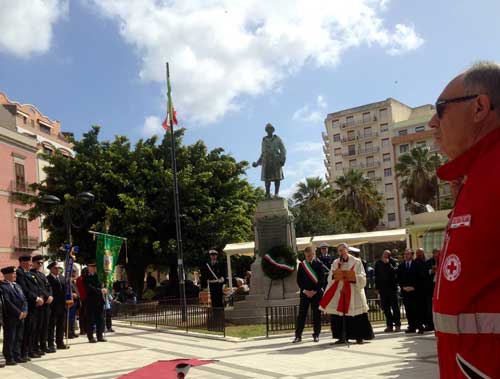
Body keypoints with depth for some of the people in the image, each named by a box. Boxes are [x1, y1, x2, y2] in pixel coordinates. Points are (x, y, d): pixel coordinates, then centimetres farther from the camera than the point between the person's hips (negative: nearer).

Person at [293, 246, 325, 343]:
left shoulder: (318, 264, 0)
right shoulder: (301, 265, 6)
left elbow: (322, 279, -4)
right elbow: (299, 280, 5)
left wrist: (315, 291, -10)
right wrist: (305, 290, -6)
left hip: (316, 292, -1)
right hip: (304, 292, 1)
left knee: (316, 313, 4)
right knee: (302, 313, -1)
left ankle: (316, 335, 13)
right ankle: (298, 335, 1)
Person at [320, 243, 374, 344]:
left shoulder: (356, 262, 4)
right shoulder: (335, 263, 13)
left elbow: (362, 277, -1)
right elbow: (330, 278, 7)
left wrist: (352, 277, -17)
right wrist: (336, 275, -13)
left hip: (354, 292, -2)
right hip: (339, 292, 3)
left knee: (357, 315, -4)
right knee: (339, 316, -2)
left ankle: (359, 337, 6)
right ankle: (342, 337, 6)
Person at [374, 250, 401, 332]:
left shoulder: (392, 262, 0)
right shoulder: (378, 263, 10)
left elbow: (394, 270, -18)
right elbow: (376, 276, 12)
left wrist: (388, 263, -16)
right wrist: (377, 287, 8)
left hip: (392, 287, -3)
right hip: (382, 288, 3)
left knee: (395, 307, 0)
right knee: (385, 307, 4)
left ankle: (397, 325, 4)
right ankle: (389, 325, 10)